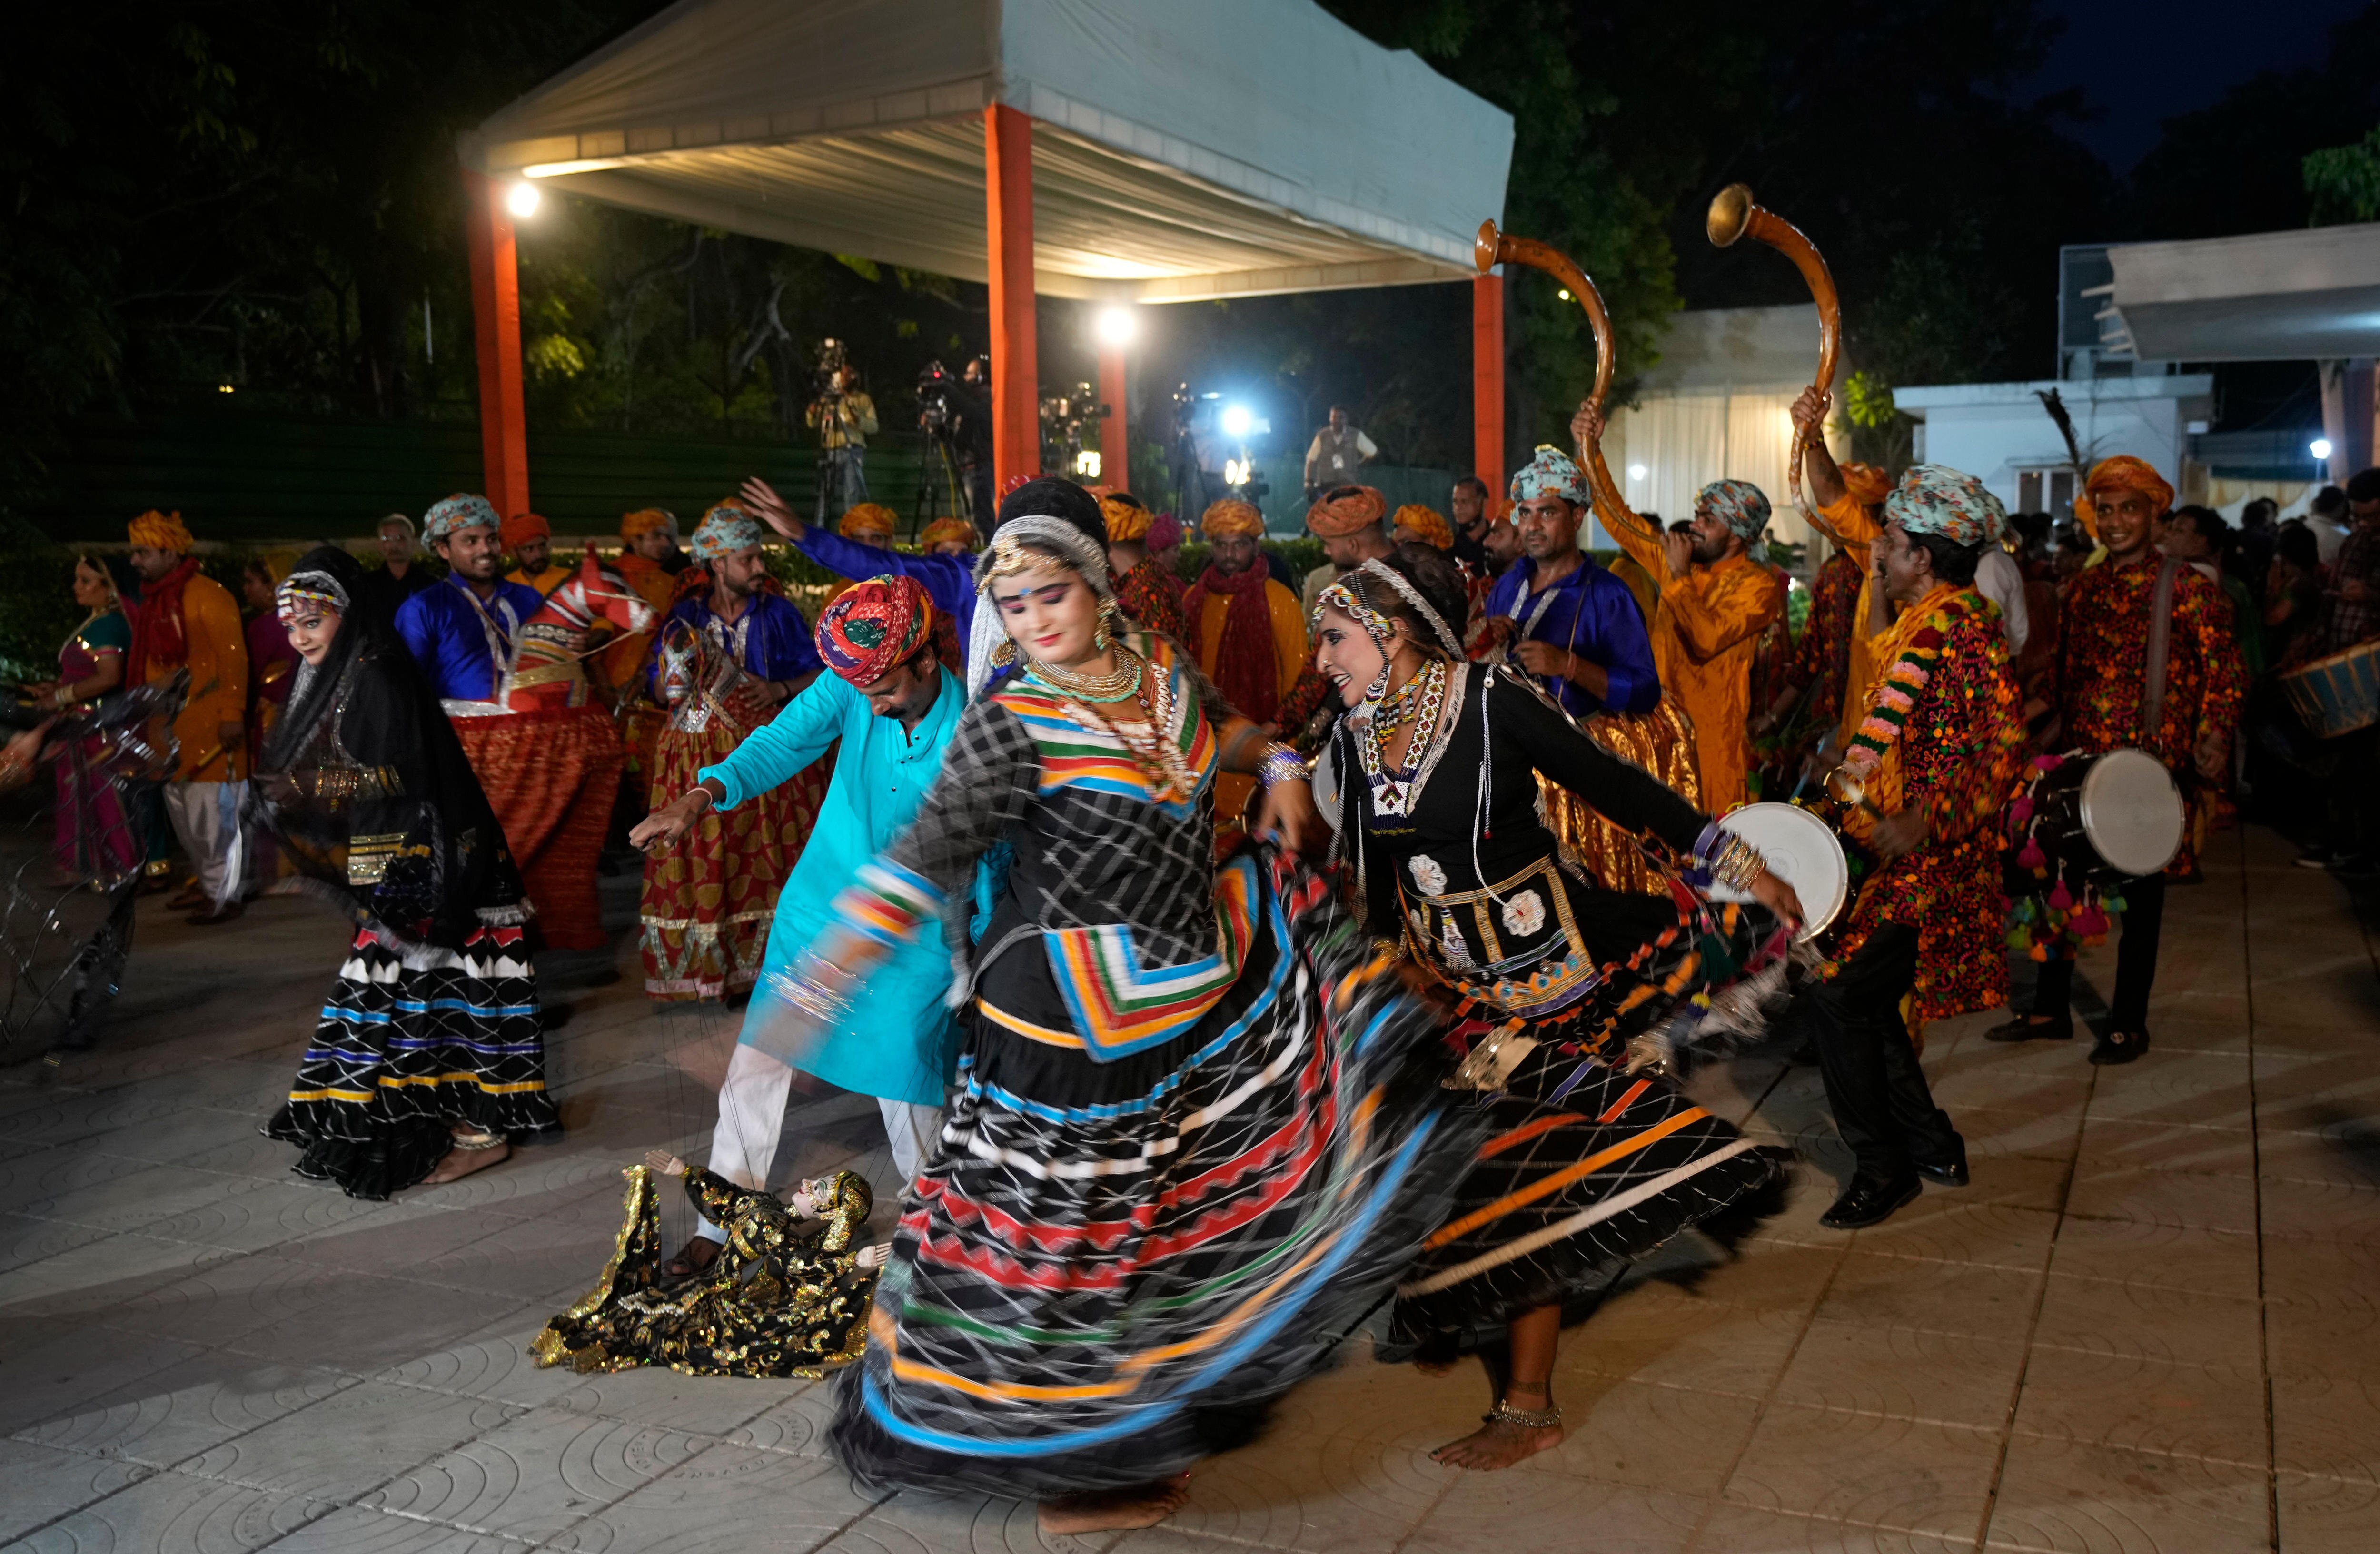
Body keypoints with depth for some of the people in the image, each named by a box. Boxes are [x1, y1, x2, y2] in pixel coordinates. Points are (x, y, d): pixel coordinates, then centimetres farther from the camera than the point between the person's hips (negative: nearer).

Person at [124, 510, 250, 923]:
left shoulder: (206, 595, -13)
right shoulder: (155, 600, 14)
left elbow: (233, 656, -17)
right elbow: (149, 660, 20)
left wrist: (233, 713, -22)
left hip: (207, 729, -9)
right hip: (172, 732, 9)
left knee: (212, 817, -4)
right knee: (183, 814, 16)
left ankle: (224, 896, 4)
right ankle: (206, 882, 28)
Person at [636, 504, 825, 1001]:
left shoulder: (778, 612, 7)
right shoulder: (686, 617, 7)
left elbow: (817, 673, 6)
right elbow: (659, 693, 7)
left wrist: (781, 689, -11)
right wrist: (677, 667, -13)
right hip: (701, 757, 0)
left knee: (769, 854, -3)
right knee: (705, 857, -3)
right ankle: (709, 966, 7)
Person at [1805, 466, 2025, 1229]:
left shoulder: (1964, 628, -16)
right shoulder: (1919, 623, 13)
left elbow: (2005, 744, -25)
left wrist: (1925, 819, -32)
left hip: (1931, 861, -10)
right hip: (1894, 852, 10)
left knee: (1843, 996, -11)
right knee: (1868, 998, 13)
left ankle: (1884, 1169, 3)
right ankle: (1932, 1146, 27)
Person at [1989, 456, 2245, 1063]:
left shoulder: (2187, 589, -5)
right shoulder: (2083, 591, 10)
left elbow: (2225, 672, -6)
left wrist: (2213, 736, -20)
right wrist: (2061, 746, 15)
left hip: (2150, 763, -5)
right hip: (2081, 760, 5)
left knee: (2139, 894, 6)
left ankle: (2129, 1023, 19)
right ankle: (2051, 1008, 23)